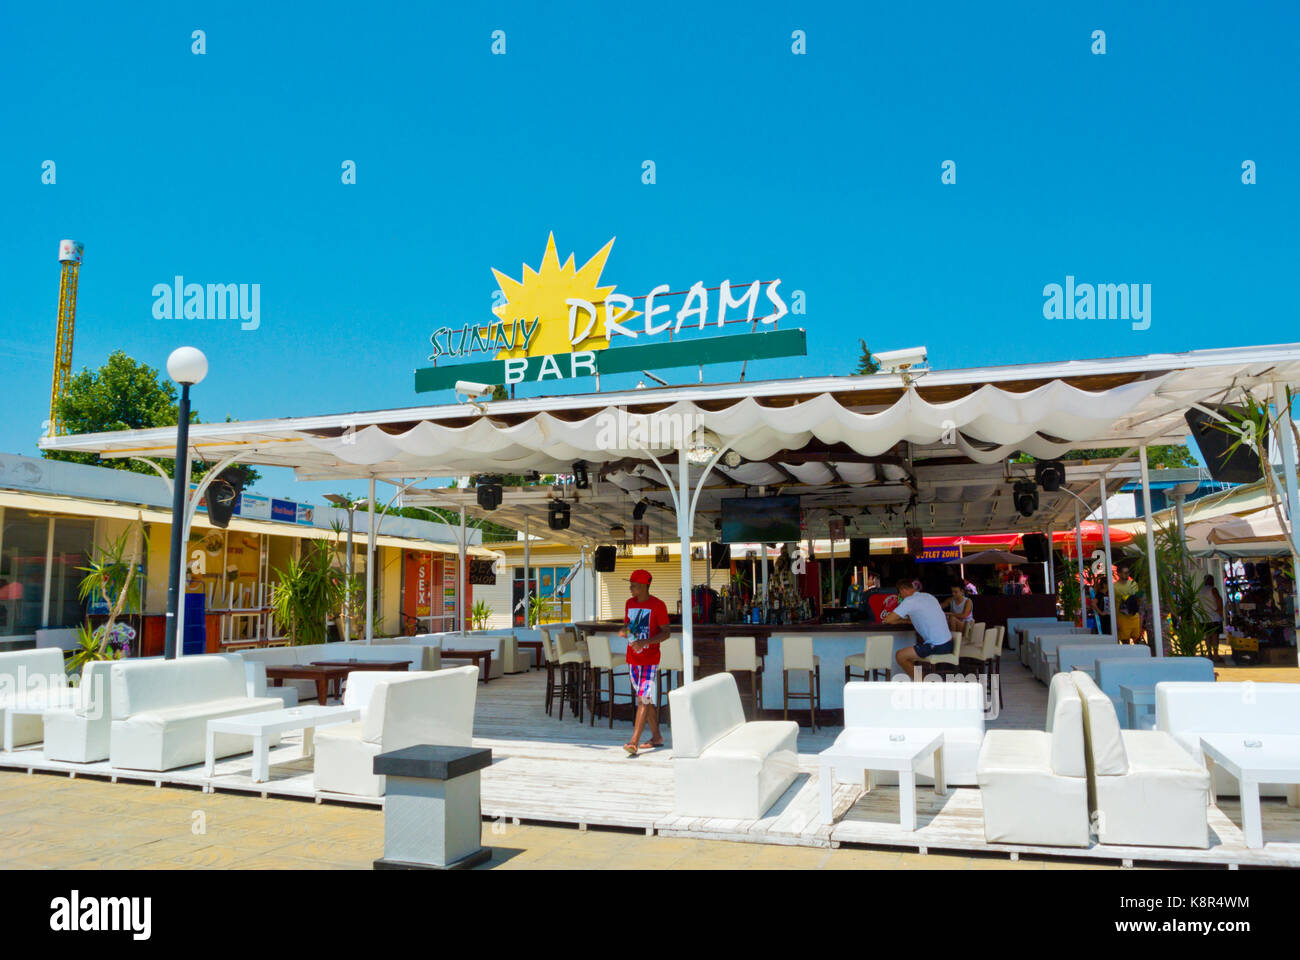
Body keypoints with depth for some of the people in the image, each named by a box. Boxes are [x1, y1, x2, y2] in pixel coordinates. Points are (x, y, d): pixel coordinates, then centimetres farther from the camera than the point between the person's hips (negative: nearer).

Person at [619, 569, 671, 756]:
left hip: (650, 660, -6)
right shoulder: (629, 603, 9)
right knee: (645, 699, 13)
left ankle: (634, 742, -16)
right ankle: (656, 737, 24)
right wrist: (623, 631, -5)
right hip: (633, 659, 7)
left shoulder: (657, 605, -10)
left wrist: (646, 641, -25)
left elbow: (666, 633, -11)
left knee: (644, 699, -11)